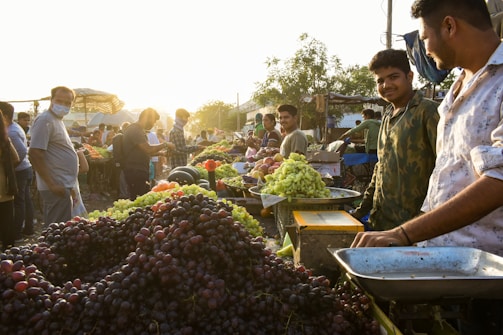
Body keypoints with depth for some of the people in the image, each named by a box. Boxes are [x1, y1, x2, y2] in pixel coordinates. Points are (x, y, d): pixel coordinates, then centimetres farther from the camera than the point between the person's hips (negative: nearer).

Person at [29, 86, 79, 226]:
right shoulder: (45, 120, -13)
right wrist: (52, 185, -22)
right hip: (57, 187, -10)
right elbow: (34, 154, -20)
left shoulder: (57, 119, 17)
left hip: (64, 185, 10)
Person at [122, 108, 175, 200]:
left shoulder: (137, 130, 19)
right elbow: (148, 149, -23)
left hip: (139, 172, 10)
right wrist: (165, 144, -11)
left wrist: (161, 153, 16)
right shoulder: (134, 130, -15)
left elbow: (144, 151, 25)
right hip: (136, 173, -10)